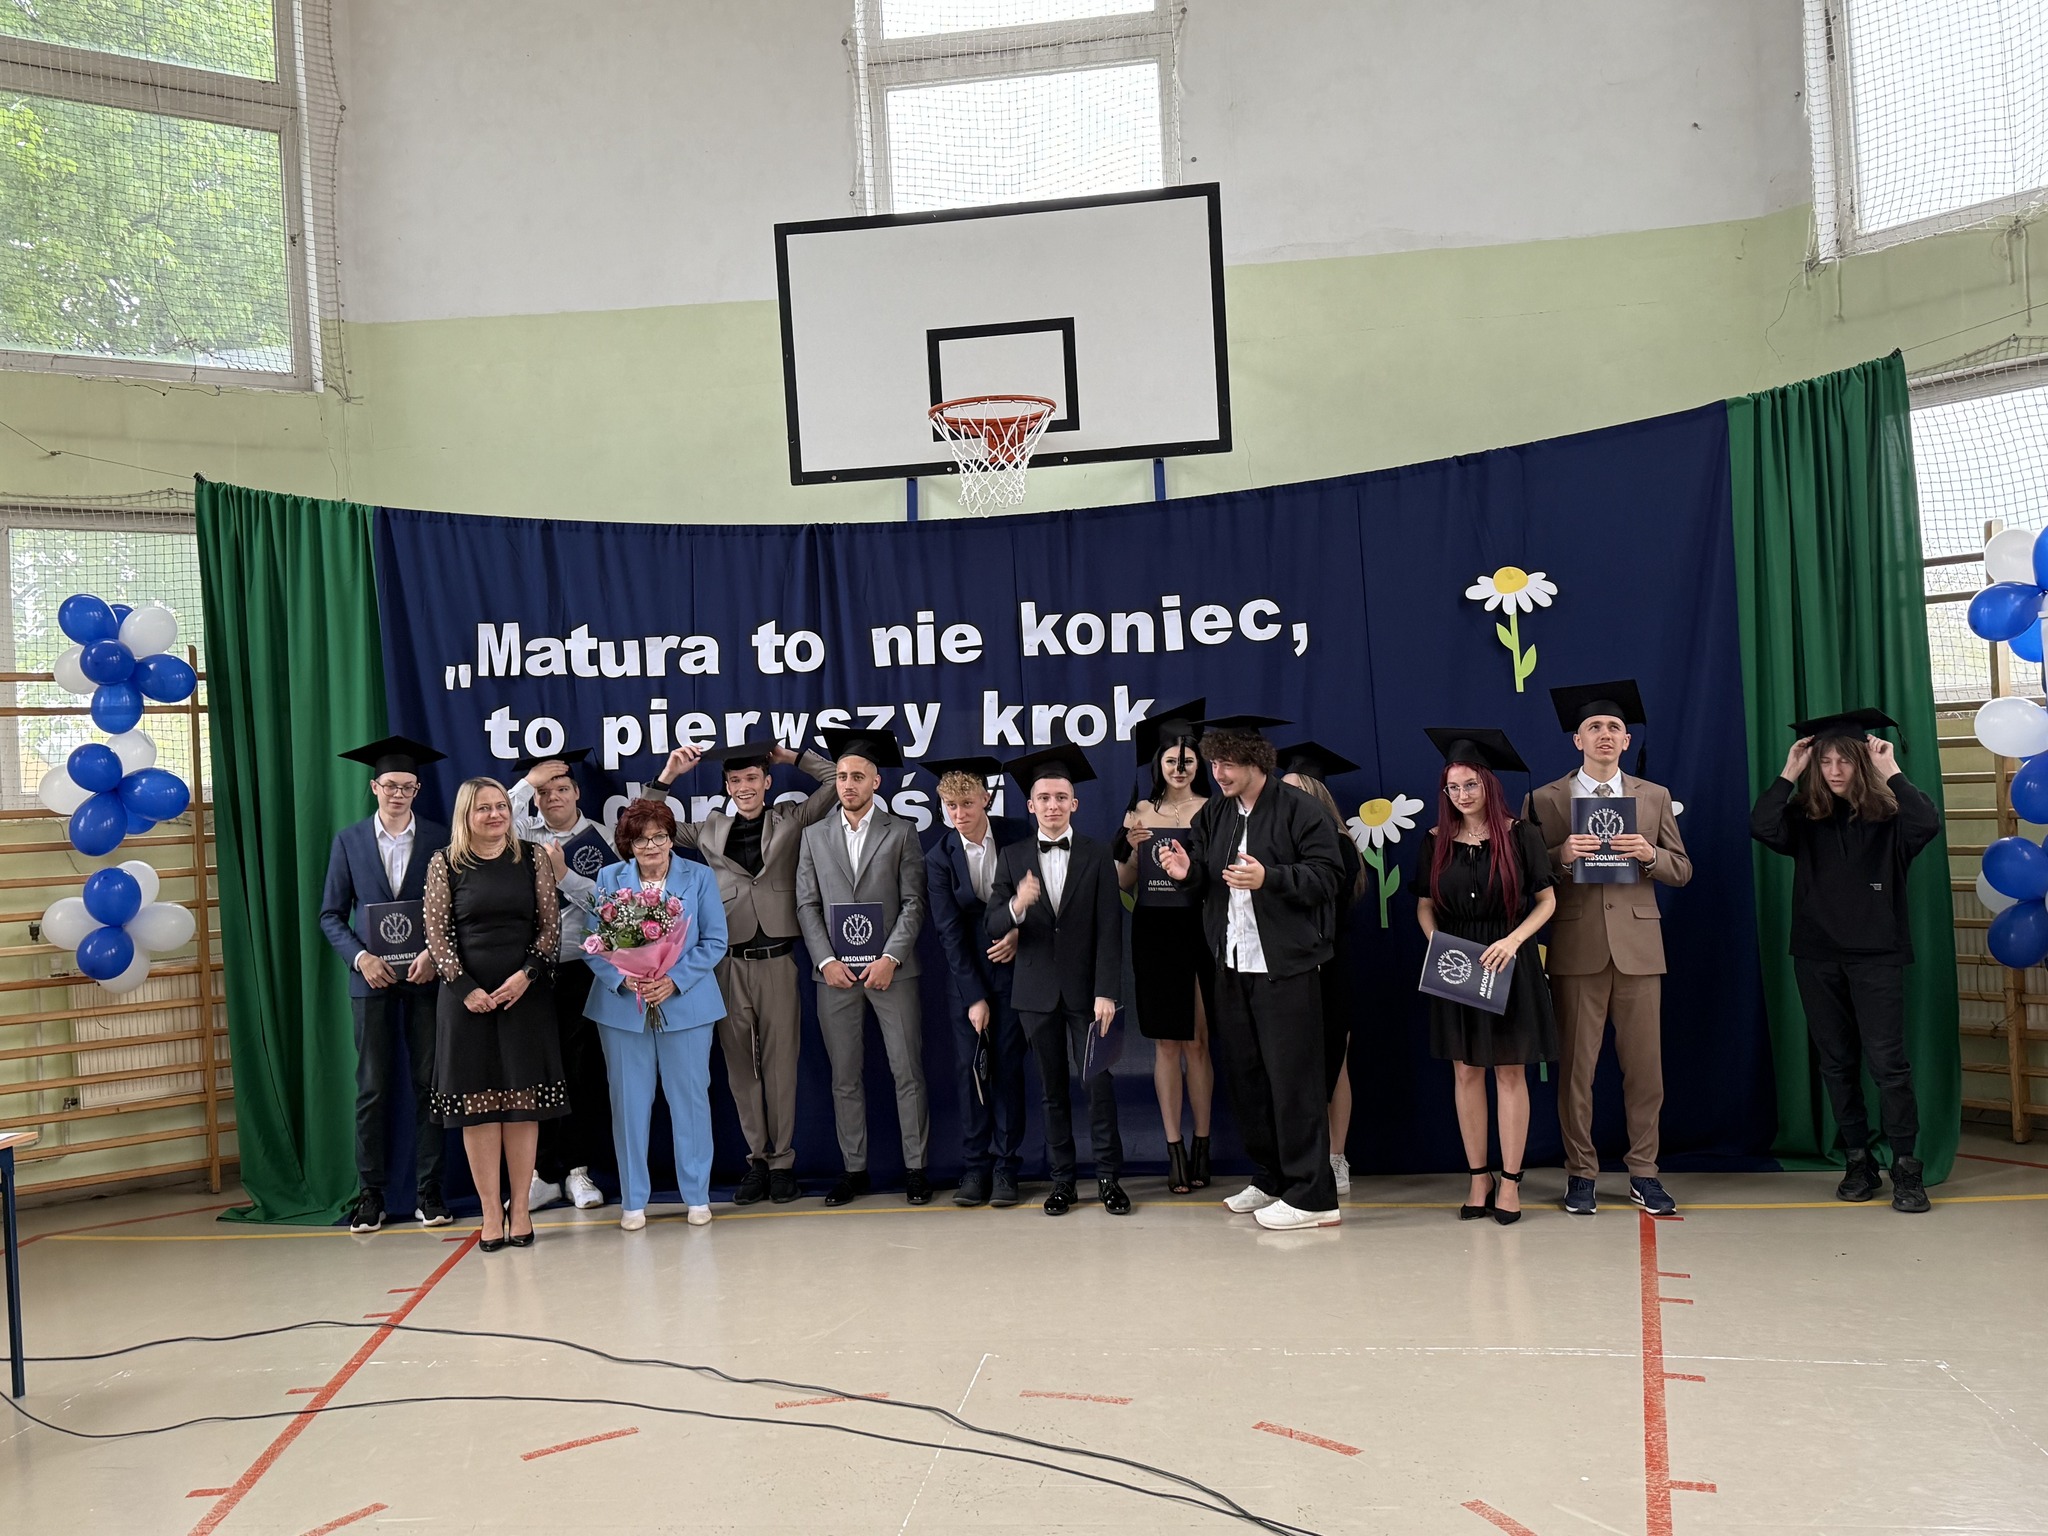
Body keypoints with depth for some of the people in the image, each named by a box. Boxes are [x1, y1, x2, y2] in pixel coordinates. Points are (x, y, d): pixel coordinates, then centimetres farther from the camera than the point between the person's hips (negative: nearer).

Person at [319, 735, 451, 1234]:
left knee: (429, 1082, 3)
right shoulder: (348, 840, 7)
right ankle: (370, 1193, 10)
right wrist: (361, 957, -9)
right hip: (372, 978, 0)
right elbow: (331, 914, 6)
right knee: (373, 1088, 2)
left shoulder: (438, 838, 4)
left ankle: (428, 1192, 10)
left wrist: (434, 954, -12)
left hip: (426, 974, 0)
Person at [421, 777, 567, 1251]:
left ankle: (520, 1208, 10)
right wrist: (466, 987, -9)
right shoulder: (444, 864, 2)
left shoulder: (532, 860, 5)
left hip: (526, 993, 1)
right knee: (476, 1102, 0)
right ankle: (491, 1212, 7)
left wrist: (526, 975, -10)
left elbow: (551, 926, 4)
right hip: (467, 995, 0)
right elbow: (436, 932, 1)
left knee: (523, 1102, 2)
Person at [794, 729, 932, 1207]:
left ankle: (915, 1167, 9)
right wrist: (826, 960, -6)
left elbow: (913, 903, -1)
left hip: (891, 969, -2)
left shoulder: (901, 833, 4)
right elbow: (807, 905, 6)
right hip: (835, 971, 2)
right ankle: (854, 1169, 15)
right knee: (844, 1077, 6)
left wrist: (890, 958, -12)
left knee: (908, 1073, 0)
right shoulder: (815, 835, 10)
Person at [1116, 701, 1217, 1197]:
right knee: (1166, 1043, 2)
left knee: (1198, 1041, 2)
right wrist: (1130, 848, -11)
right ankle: (1175, 1150, 6)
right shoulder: (1141, 813, 8)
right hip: (1154, 933, 1)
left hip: (1200, 930, -1)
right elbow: (1126, 882, 7)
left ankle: (1201, 1147, 10)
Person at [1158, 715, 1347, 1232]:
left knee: (1292, 1078, -4)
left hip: (1285, 966, -7)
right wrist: (1188, 872, -9)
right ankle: (1270, 1179, 27)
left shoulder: (1299, 810, -8)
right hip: (1233, 965, 7)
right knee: (1244, 1073, 13)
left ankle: (1311, 1196, 4)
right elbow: (1206, 880, 13)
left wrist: (1269, 878, -26)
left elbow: (1327, 876, -13)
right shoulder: (1212, 816, 12)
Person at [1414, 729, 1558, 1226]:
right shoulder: (1436, 840, 4)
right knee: (1465, 1073, 6)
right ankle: (1479, 1178, 15)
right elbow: (1424, 906, 9)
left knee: (1510, 1074, 1)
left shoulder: (1520, 834, -4)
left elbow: (1547, 901, -3)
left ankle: (1510, 1181, 10)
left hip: (1509, 966, -2)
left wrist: (1513, 939, -17)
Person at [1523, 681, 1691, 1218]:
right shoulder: (1544, 800, 5)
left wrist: (1648, 854, -9)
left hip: (1638, 946, 2)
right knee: (1576, 1067, 2)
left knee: (1645, 1066, 4)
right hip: (1577, 947, -2)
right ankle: (1580, 1173, 13)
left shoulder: (1655, 797, 12)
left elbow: (1682, 870, 11)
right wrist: (1563, 855, -15)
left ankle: (1644, 1172, 16)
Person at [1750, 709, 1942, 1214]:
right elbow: (1762, 829, -15)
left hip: (1876, 954, -3)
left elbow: (1928, 824, -23)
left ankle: (1907, 1168, 2)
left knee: (1886, 1060, -7)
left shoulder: (1887, 814, -3)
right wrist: (1788, 774, -10)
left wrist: (1892, 773, -16)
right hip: (1817, 955, 3)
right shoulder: (1805, 816, 3)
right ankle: (1859, 1163, 20)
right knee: (1837, 1062, 9)